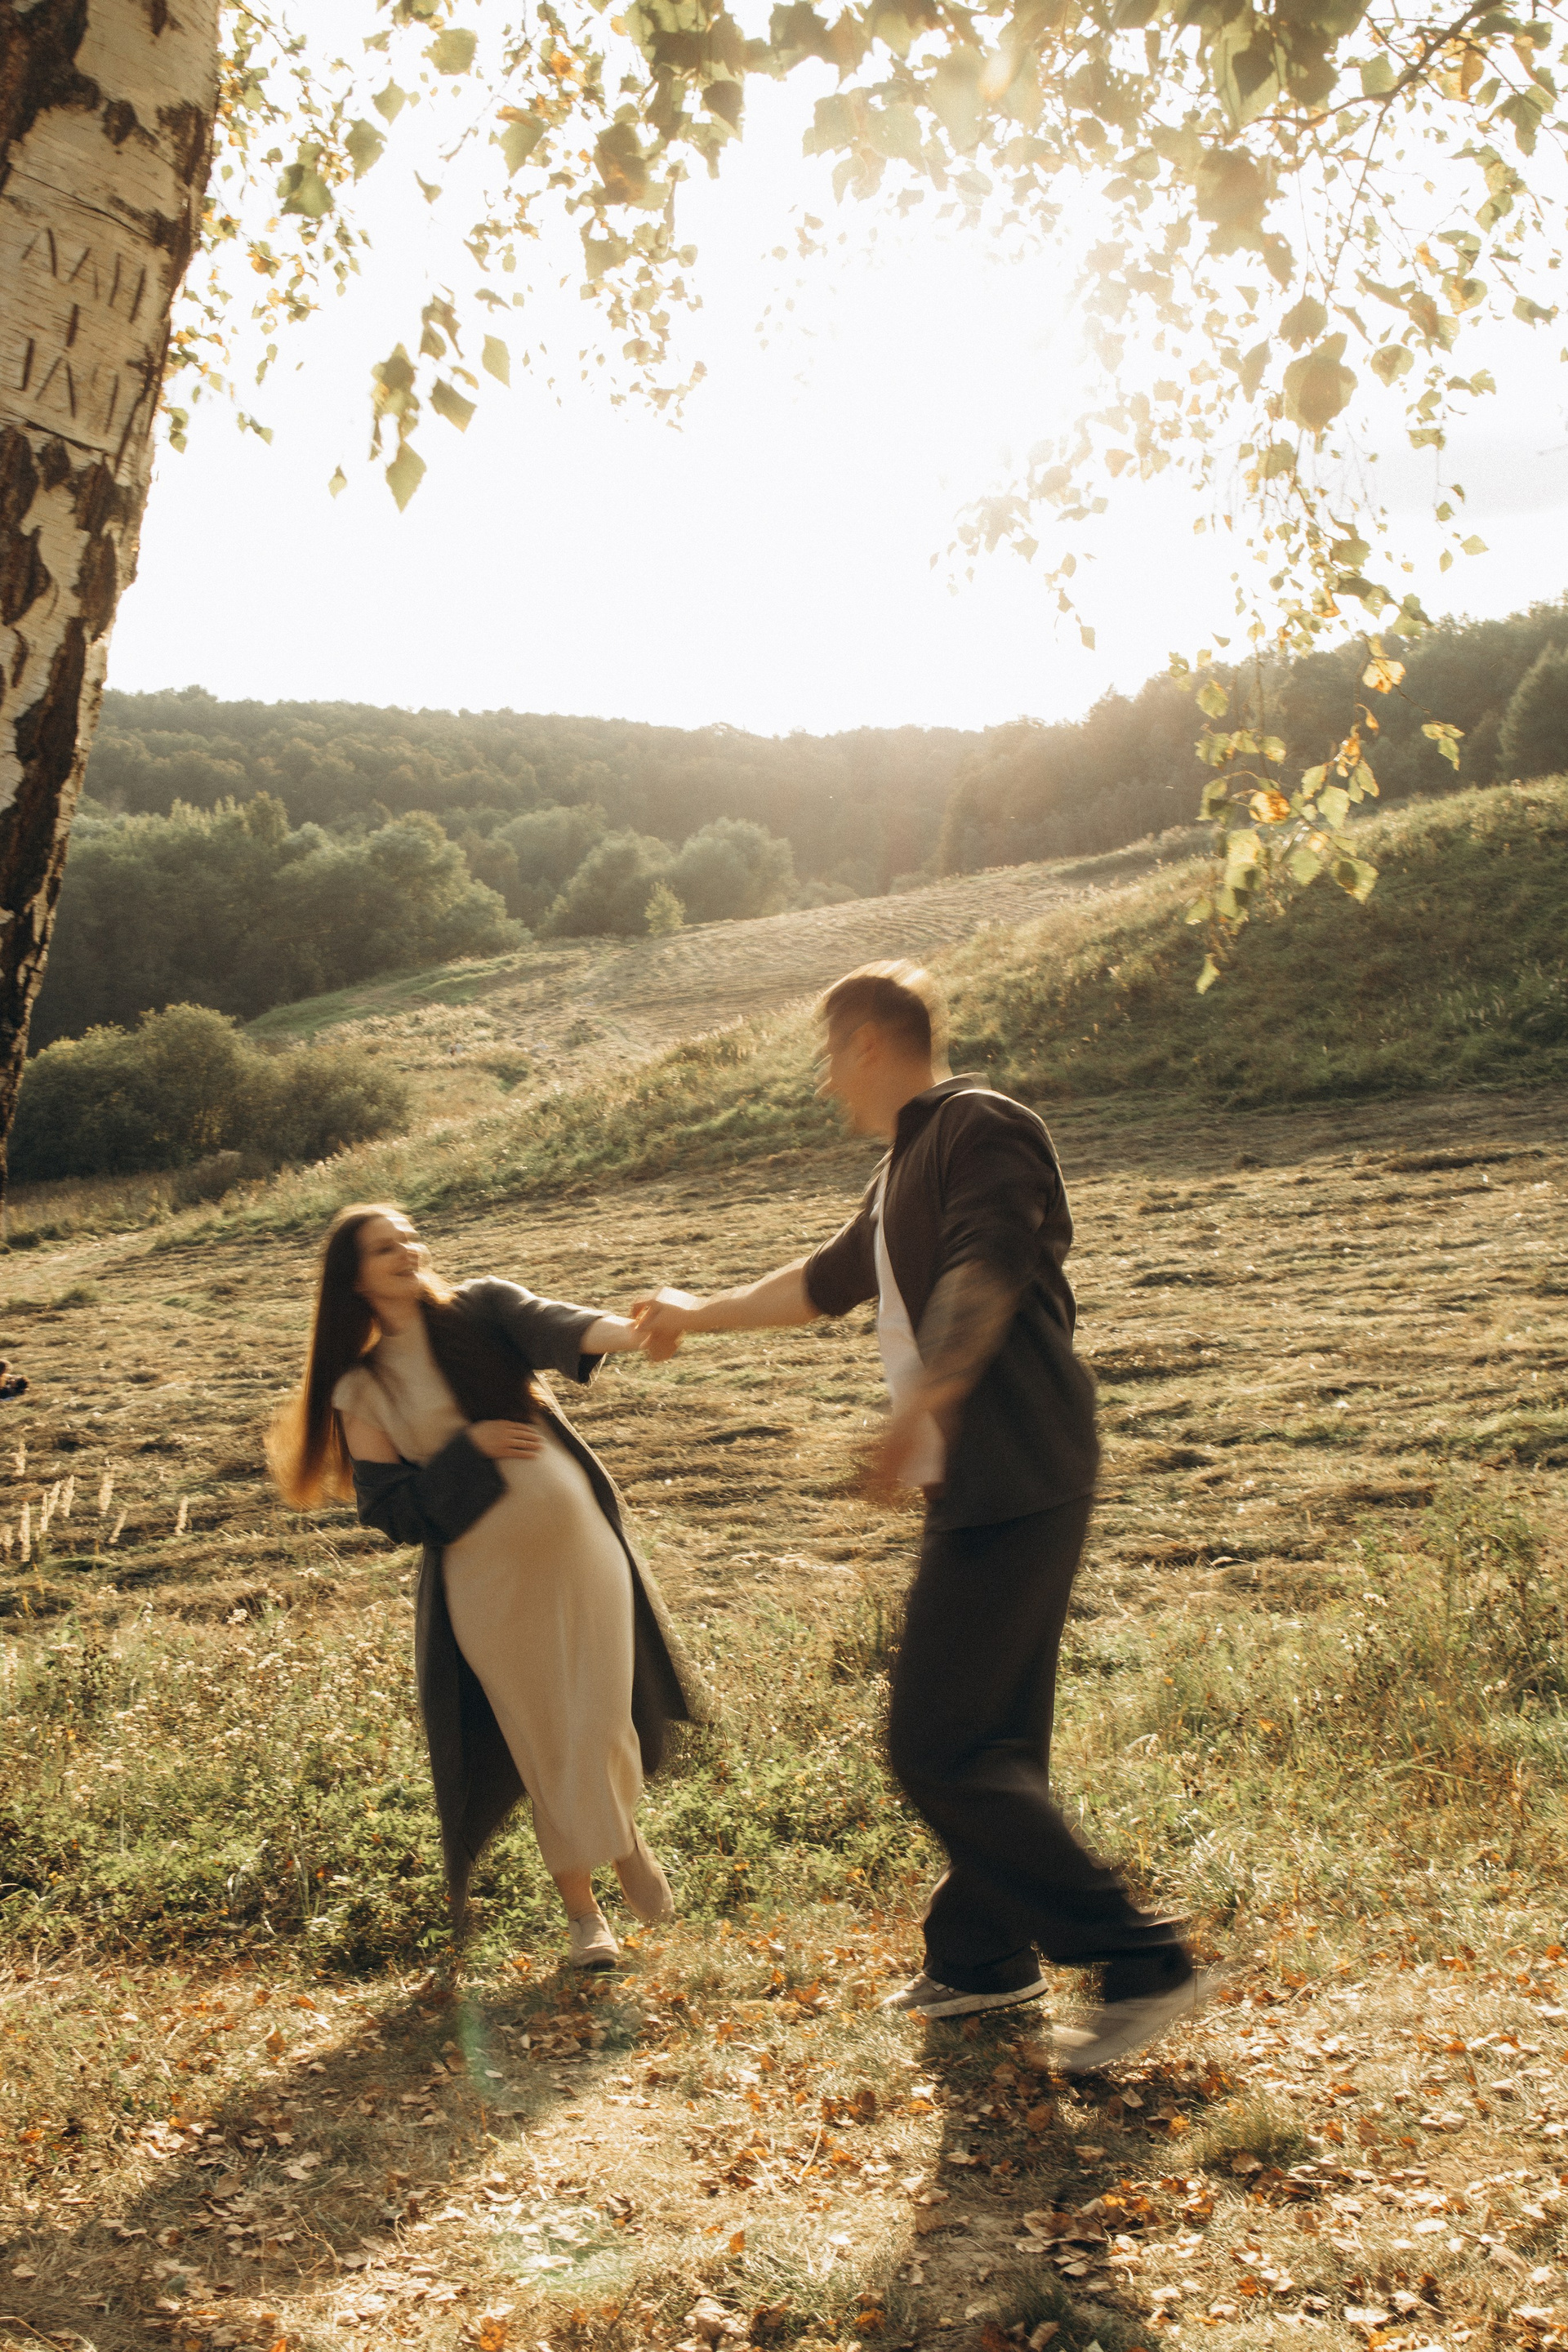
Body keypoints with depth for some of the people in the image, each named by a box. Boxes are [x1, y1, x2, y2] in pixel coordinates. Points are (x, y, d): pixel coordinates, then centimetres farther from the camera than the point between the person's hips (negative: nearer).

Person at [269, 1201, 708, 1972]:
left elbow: (553, 1327, -18)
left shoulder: (482, 1310, 4)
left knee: (600, 1719, -2)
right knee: (543, 1742, 5)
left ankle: (625, 1834, 31)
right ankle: (582, 1913, 22)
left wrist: (627, 1329, -38)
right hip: (484, 1579, 0)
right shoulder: (362, 1389, 4)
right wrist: (468, 1448, -13)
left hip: (576, 1541, 0)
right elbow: (391, 1509, -2)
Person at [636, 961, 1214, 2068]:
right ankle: (982, 1957, 28)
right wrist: (704, 1312, 46)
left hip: (1014, 1487, -10)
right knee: (991, 1744, 16)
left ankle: (1143, 1959, -7)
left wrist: (923, 1406, -40)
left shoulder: (980, 1126, -9)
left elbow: (982, 1272, -27)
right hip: (980, 1490, 10)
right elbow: (828, 1280, 36)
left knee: (943, 1749, -11)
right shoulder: (905, 1170, 22)